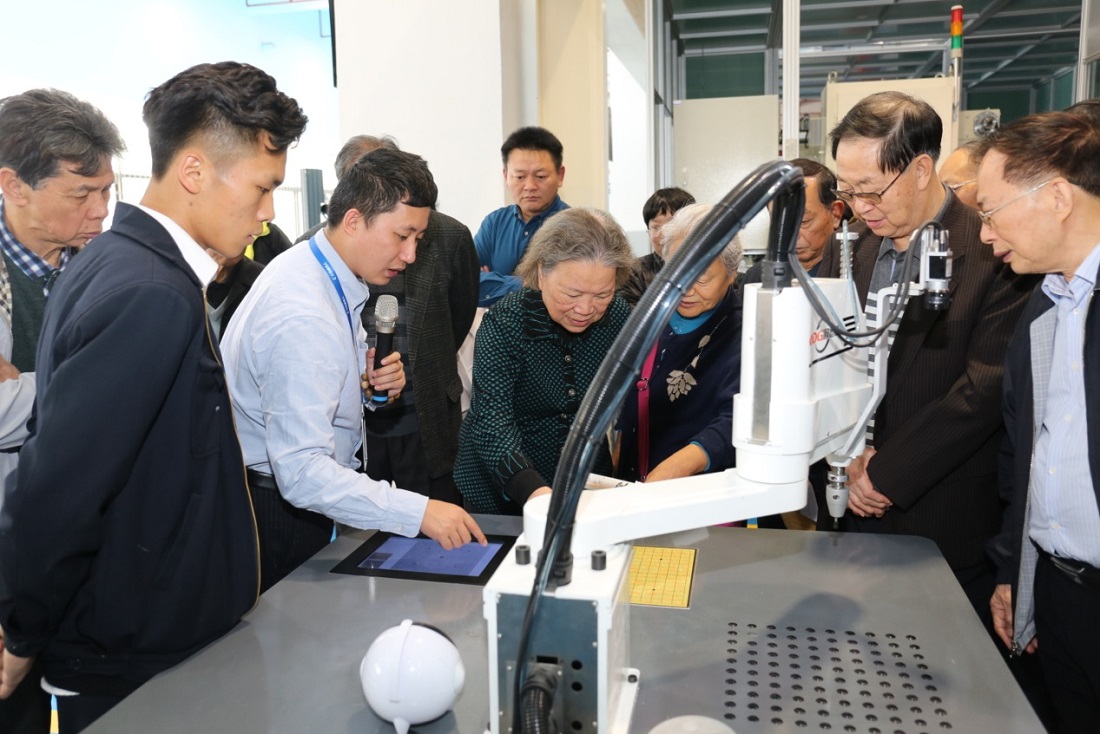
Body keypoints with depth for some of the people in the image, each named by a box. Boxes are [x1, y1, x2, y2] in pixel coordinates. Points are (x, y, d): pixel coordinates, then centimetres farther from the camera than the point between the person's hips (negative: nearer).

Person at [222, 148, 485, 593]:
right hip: (280, 515, -9)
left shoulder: (316, 267, 0)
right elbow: (300, 471, -33)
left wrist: (370, 385, -7)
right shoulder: (303, 315, -29)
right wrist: (419, 513, -36)